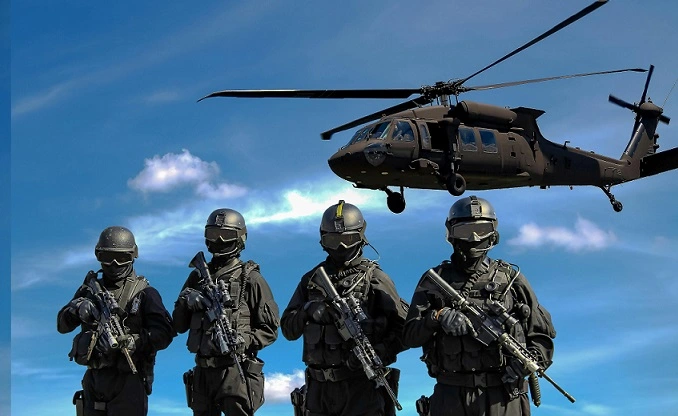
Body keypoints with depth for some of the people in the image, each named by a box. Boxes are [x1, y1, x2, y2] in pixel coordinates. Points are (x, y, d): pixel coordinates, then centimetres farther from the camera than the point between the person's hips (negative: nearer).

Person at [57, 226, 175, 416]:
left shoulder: (144, 293, -2)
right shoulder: (90, 289, 12)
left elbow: (164, 333, -13)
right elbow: (62, 325, 7)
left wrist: (129, 342, -26)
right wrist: (78, 309, -14)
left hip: (127, 381, -5)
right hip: (94, 379, 5)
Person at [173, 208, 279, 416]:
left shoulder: (250, 279, 0)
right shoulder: (198, 276, 14)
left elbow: (270, 329, -2)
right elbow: (179, 326, 15)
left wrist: (243, 342, -18)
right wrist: (186, 302, -5)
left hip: (235, 370, -5)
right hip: (202, 372, 6)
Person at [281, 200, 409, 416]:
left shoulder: (375, 278, 0)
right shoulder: (312, 279, 13)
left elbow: (405, 327, -3)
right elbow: (288, 329, 11)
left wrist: (377, 354, -17)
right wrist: (308, 311, -9)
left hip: (361, 385, -4)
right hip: (320, 387, 5)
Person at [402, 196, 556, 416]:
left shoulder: (510, 278, 10)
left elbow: (542, 333, 12)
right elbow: (409, 336, 2)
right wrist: (438, 317, -16)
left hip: (503, 398, -1)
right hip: (451, 398, 1)